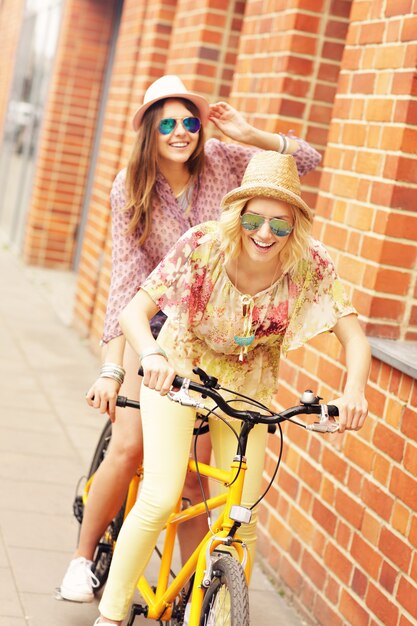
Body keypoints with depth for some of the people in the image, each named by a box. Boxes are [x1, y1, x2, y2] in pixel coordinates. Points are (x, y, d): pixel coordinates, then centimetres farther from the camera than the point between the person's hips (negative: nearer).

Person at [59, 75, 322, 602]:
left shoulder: (219, 162, -6)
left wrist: (249, 135, -17)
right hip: (156, 324, -1)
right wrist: (111, 368, -23)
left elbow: (308, 160, -1)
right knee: (127, 448, -13)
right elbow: (125, 278, -16)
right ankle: (83, 559, 9)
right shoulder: (130, 189, -11)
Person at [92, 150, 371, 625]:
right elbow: (135, 311, -27)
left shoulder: (310, 267, -20)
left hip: (245, 386, 2)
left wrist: (354, 391, -38)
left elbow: (354, 338, -18)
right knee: (161, 498, -17)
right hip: (178, 372, -2)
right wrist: (152, 355, -48)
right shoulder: (203, 245, -25)